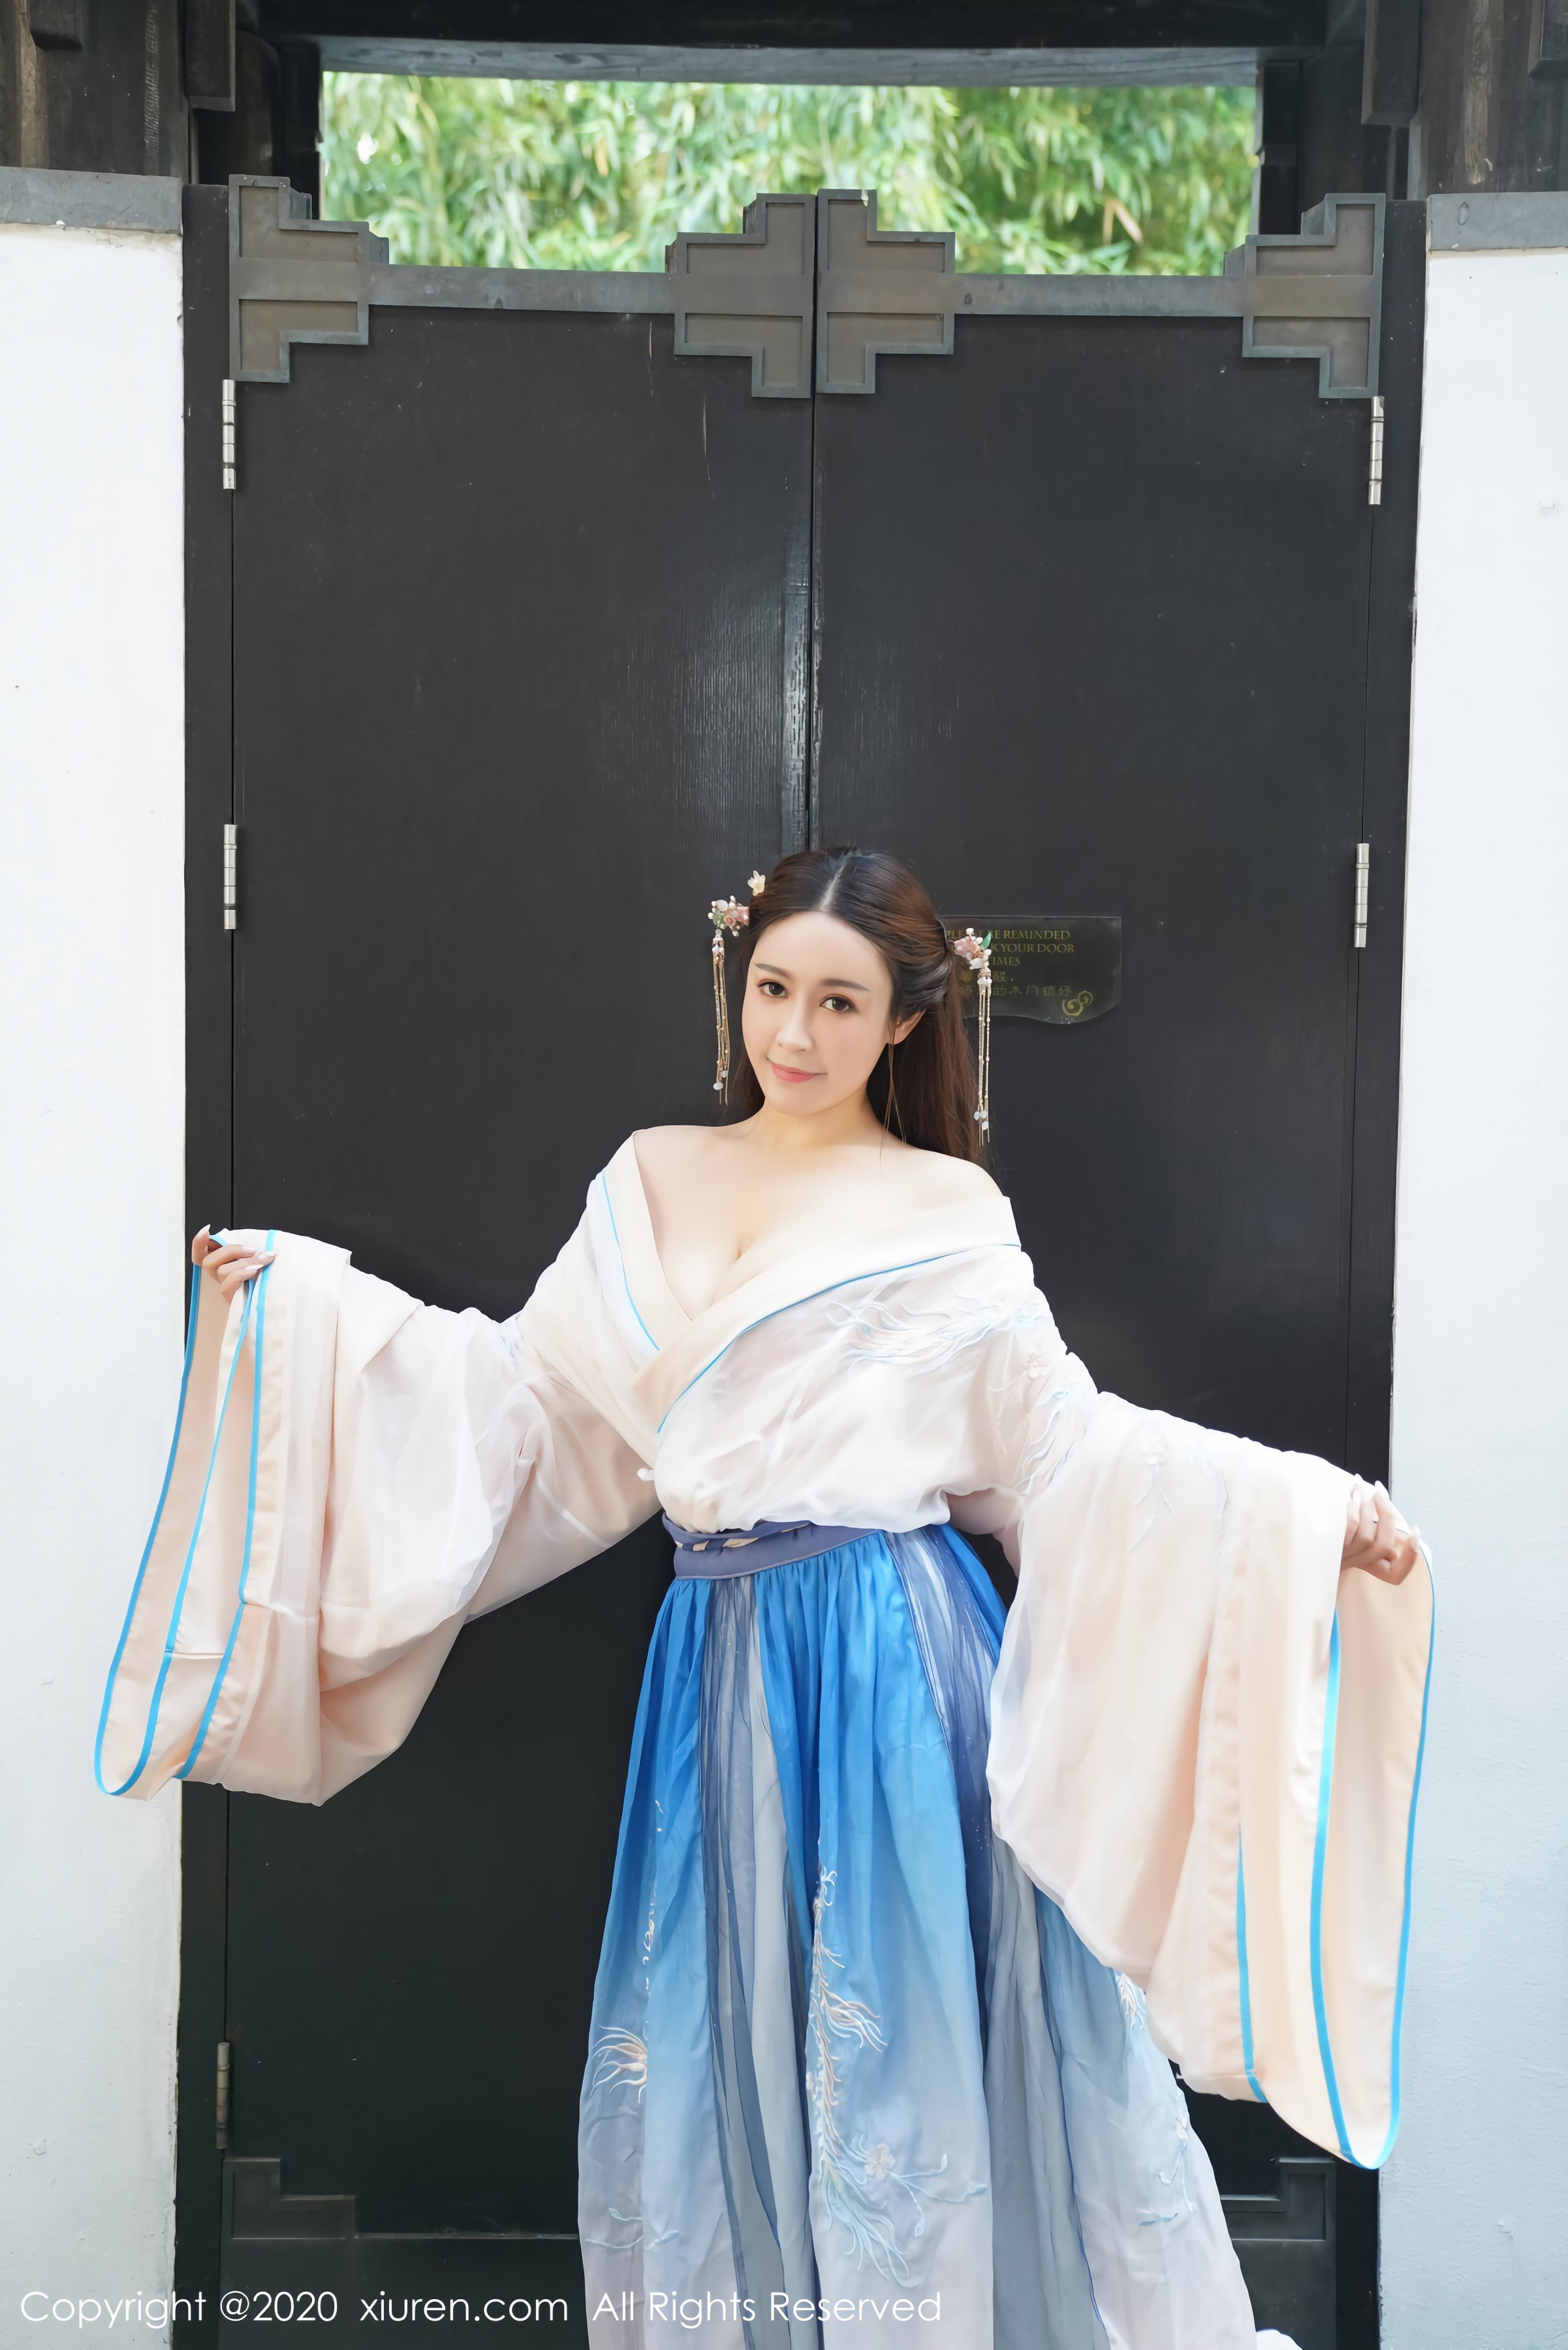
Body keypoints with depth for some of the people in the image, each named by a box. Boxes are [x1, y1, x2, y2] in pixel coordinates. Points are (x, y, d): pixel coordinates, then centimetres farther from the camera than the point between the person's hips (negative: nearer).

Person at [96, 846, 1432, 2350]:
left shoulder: (945, 1213, -1)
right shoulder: (649, 1183, 10)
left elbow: (1065, 1444, -2)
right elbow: (526, 1400, 14)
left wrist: (1311, 1515, -13)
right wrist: (302, 1298, 12)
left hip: (890, 1659, -4)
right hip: (716, 1665, 4)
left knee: (899, 2036, 2)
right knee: (719, 2041, 12)